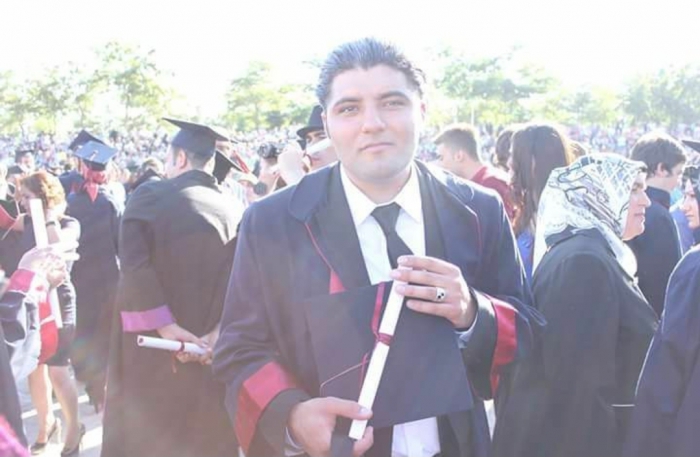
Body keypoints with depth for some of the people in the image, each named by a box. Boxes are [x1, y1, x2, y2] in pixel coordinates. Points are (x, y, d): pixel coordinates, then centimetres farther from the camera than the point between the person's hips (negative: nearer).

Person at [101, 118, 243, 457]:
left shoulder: (149, 197, -7)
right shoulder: (232, 212, 3)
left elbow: (134, 266, -20)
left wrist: (166, 327, -19)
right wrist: (219, 332, -14)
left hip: (152, 352, -3)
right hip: (210, 355, 3)